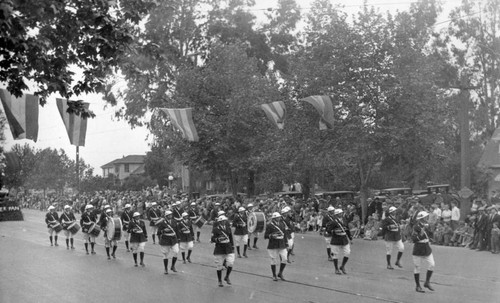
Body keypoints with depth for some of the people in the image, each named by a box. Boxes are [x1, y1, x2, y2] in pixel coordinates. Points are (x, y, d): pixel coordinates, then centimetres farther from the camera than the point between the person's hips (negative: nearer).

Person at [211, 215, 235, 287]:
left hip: (228, 249, 3)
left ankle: (227, 277, 20)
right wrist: (217, 239, -28)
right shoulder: (215, 229, -8)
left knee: (230, 264, -7)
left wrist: (232, 245, 16)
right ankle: (220, 281, 22)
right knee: (219, 267, 4)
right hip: (219, 251, -3)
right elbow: (212, 240, -10)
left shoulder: (228, 228, 6)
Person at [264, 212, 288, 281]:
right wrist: (271, 236, -27)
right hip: (273, 246, -4)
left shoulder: (282, 224, 8)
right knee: (274, 261, 3)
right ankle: (274, 276, 19)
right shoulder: (269, 225, -9)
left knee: (284, 259, -2)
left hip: (282, 245, 4)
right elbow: (265, 236, -8)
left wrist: (286, 243, 14)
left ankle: (280, 273, 19)